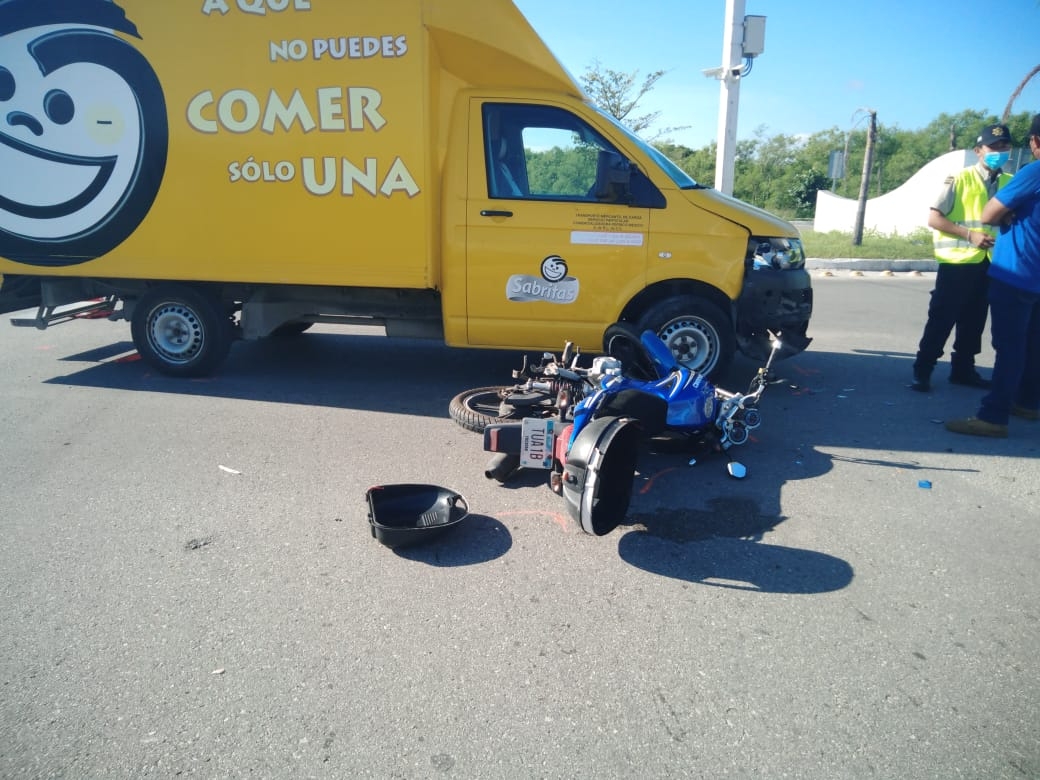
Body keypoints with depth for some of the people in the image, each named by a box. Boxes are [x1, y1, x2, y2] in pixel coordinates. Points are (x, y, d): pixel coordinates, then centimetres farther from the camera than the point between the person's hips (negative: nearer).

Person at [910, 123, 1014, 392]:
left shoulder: (1011, 183, 8)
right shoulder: (960, 180, -6)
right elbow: (934, 218, -10)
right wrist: (970, 234, -18)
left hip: (989, 263, 5)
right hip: (958, 262, -5)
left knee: (974, 321, 13)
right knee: (941, 319, -3)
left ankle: (963, 369, 24)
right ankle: (922, 370, 5)